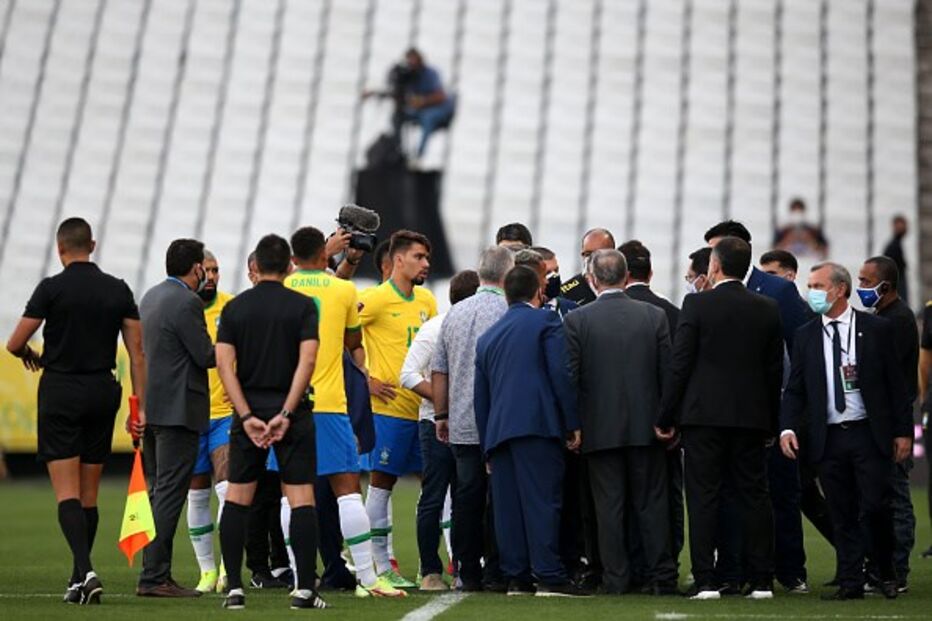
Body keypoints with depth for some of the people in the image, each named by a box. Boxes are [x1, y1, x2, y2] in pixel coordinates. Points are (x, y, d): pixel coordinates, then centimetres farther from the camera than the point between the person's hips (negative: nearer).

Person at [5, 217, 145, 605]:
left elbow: (14, 344, -5)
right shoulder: (118, 290, 4)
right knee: (89, 495, 12)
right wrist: (140, 407, 7)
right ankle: (79, 579, 16)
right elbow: (137, 353, 3)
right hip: (103, 392, 4)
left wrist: (31, 356, 18)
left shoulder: (52, 288, -7)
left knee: (67, 493, -6)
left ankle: (86, 571, -23)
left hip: (60, 392, -4)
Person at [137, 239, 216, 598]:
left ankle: (153, 572, 15)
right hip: (177, 409, -9)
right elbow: (206, 356, -14)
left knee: (159, 492, 13)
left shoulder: (152, 296, 13)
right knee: (169, 495, -8)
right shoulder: (187, 303, -15)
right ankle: (154, 578, -9)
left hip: (151, 406, 9)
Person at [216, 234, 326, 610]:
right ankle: (304, 588, -6)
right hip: (292, 411, -2)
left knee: (236, 500, 7)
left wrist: (247, 416, -7)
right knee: (301, 499, 0)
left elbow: (224, 364, -3)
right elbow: (307, 360, -12)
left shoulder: (235, 308, 5)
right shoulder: (303, 306, -1)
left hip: (249, 412, 2)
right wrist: (286, 414, -12)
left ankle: (234, 588, 3)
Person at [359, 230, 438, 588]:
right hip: (390, 407, -7)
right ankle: (381, 567, 1)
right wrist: (364, 379, -12)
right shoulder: (376, 299, -9)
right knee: (381, 482, -2)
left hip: (424, 407, 7)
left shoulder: (427, 300, 13)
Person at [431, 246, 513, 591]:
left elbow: (438, 371, 14)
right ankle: (495, 572, -1)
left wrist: (441, 415, 21)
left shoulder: (455, 314, 10)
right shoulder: (509, 312, -8)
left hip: (461, 425, 5)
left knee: (466, 497, 6)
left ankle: (468, 573, 7)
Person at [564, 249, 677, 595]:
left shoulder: (577, 320, -6)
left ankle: (616, 579, 4)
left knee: (609, 506, 4)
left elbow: (570, 378, -6)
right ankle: (661, 576, 8)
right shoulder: (654, 316, -1)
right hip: (646, 425, 1)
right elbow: (668, 373, 1)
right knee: (651, 504, 7)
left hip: (600, 427, -1)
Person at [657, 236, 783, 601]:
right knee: (754, 496, 8)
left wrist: (666, 418, -1)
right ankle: (762, 581, 8)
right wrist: (771, 422, 16)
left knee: (703, 498, -1)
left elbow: (680, 365, -8)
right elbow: (775, 370, 8)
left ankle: (705, 581, -4)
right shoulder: (767, 310, 5)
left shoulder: (696, 305, -7)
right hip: (751, 417, 3)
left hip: (704, 415, -3)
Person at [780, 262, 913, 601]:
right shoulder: (805, 336, 9)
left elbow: (895, 384, 2)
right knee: (842, 515, 3)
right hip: (828, 438, 3)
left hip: (868, 433, -3)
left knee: (876, 506, -6)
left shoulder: (876, 329, 1)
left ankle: (886, 573, 15)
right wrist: (787, 427, -7)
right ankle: (851, 582, 8)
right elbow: (795, 390, 8)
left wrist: (903, 431, -1)